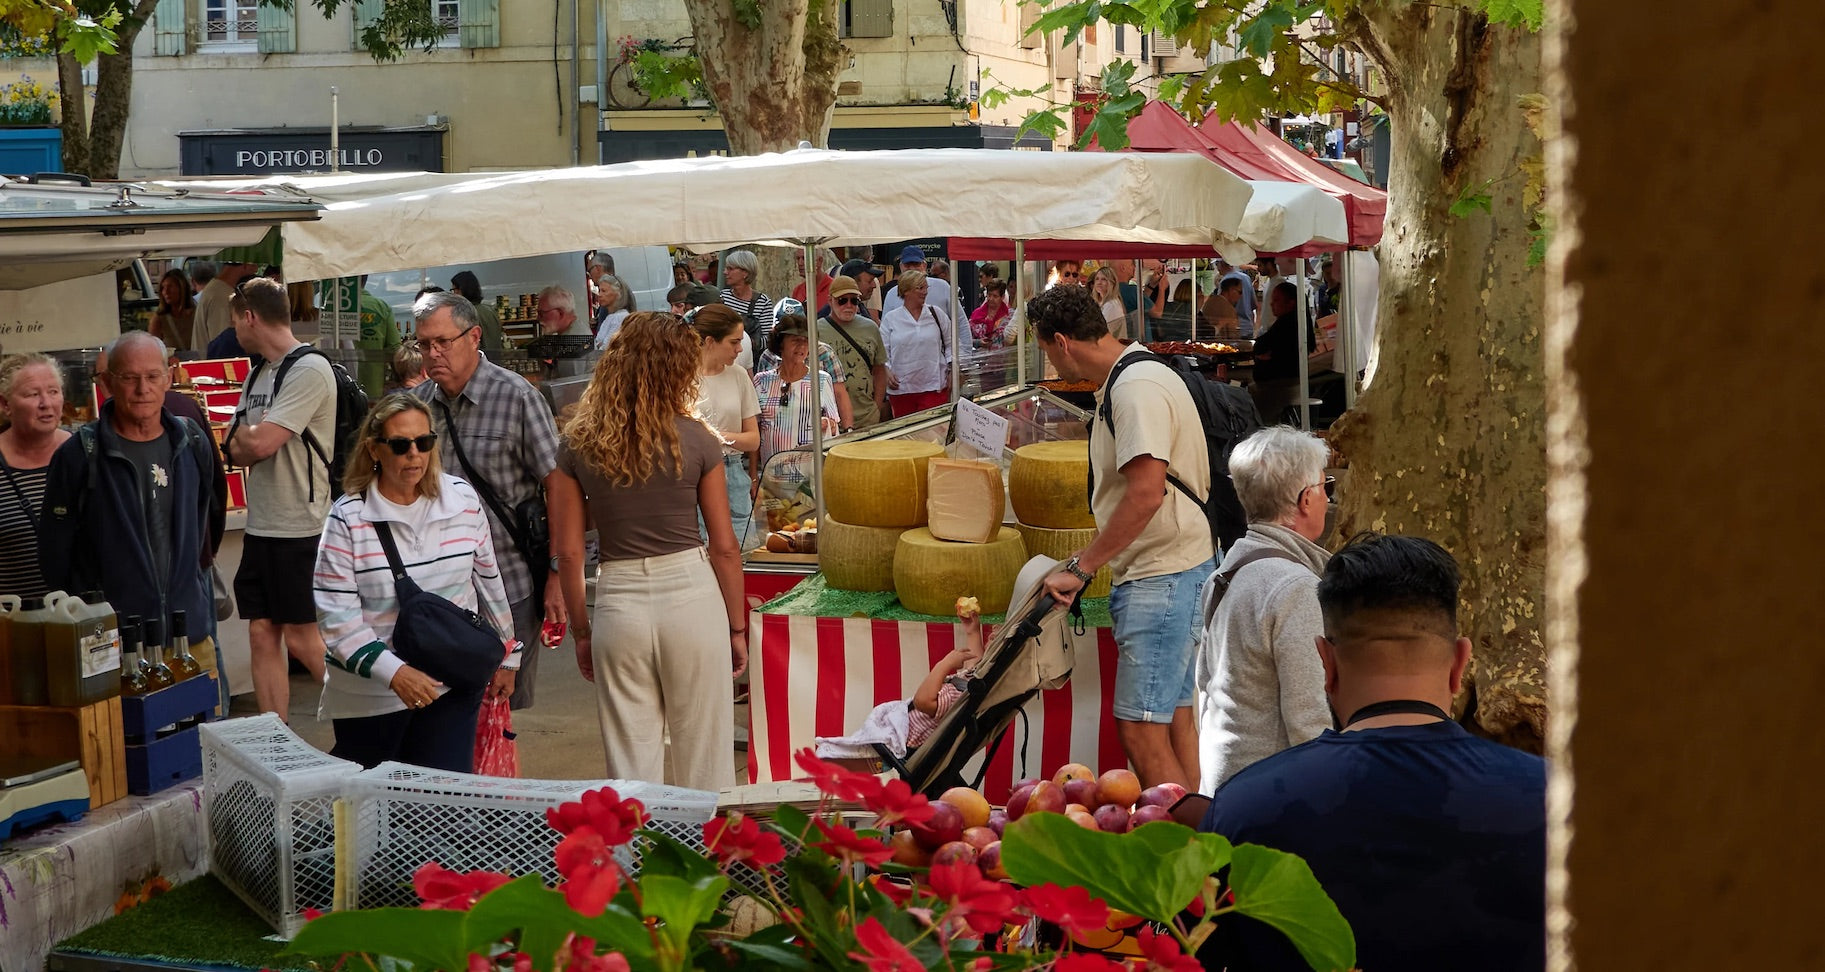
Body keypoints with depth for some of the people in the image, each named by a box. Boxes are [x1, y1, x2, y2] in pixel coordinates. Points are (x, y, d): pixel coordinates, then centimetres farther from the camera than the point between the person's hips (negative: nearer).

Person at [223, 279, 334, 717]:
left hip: (299, 528, -8)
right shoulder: (257, 374, 15)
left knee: (300, 637, -3)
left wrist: (244, 434, 0)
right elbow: (238, 451, 10)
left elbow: (260, 443, -20)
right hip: (260, 525, 8)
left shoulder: (309, 370, -13)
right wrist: (247, 441, -10)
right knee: (262, 635, 7)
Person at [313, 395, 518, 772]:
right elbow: (336, 617, -15)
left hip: (454, 687, 2)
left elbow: (489, 581, 11)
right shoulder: (347, 519, -11)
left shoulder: (463, 500, -1)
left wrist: (506, 656, 16)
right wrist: (394, 672, -25)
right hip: (370, 694, -2)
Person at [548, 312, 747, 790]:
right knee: (703, 758, 9)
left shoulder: (578, 446, 0)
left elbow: (568, 552, 1)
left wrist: (582, 631, 11)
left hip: (618, 602, 2)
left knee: (631, 765, 10)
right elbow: (725, 547, -2)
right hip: (691, 594, -2)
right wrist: (737, 628, 8)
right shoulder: (696, 441, -5)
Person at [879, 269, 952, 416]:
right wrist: (886, 370, -8)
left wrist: (952, 371, 4)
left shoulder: (937, 314, 7)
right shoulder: (890, 319, 5)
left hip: (934, 387, 0)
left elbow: (950, 344, 13)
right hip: (901, 388, 0)